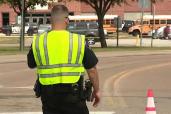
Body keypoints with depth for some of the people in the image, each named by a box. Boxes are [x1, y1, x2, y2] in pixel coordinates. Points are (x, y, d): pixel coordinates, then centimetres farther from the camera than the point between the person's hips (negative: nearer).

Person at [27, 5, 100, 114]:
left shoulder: (38, 42, -2)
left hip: (49, 96, 2)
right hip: (73, 95, -2)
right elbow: (92, 69, 0)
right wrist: (96, 90, 14)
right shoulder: (79, 41, -7)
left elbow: (31, 64, 13)